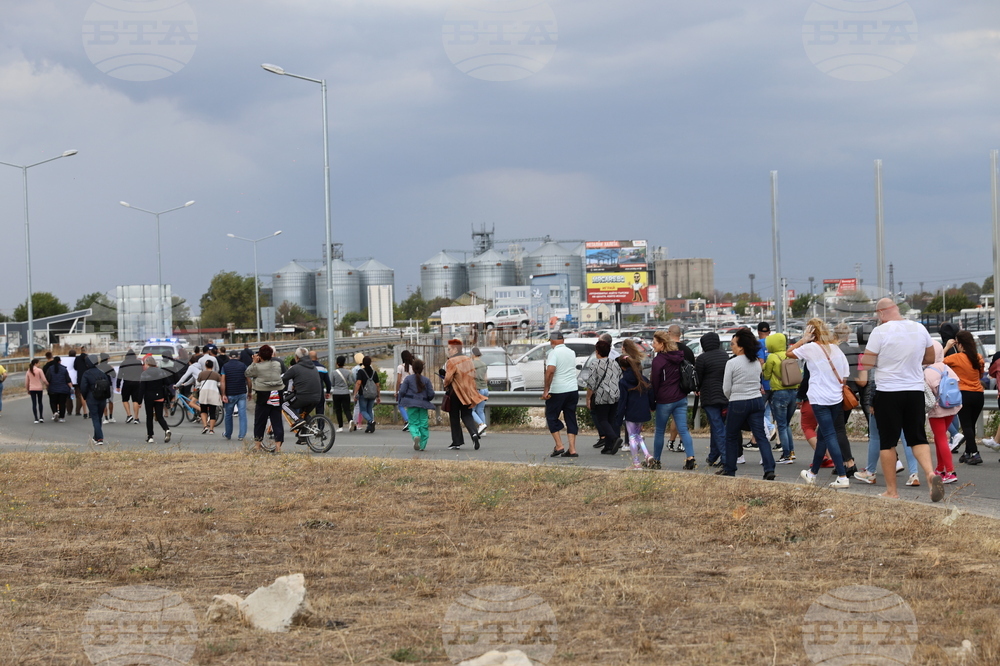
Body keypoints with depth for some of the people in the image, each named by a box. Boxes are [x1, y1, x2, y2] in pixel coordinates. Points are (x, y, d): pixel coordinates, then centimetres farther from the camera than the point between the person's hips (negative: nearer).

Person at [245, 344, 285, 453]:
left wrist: (254, 362, 9)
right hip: (277, 394, 3)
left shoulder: (257, 367, -9)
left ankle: (258, 445, 13)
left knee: (260, 420, 8)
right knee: (277, 420, 4)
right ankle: (278, 446, -1)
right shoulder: (277, 364, 3)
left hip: (263, 395, -3)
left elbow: (247, 373, 3)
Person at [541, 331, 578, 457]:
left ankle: (559, 446, 0)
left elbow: (550, 371, -22)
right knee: (571, 419, 8)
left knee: (552, 417, 7)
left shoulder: (554, 353, -11)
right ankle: (572, 450, 3)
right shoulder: (571, 353, 12)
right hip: (573, 390, 6)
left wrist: (546, 389, -20)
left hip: (557, 391, -6)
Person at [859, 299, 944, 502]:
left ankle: (891, 490, 9)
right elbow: (930, 358, 16)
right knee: (918, 439, 9)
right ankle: (931, 473, -17)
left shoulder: (880, 331, -11)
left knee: (887, 442, 6)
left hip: (888, 393, -4)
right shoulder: (920, 329, 4)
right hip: (915, 391, 4)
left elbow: (866, 364, -10)